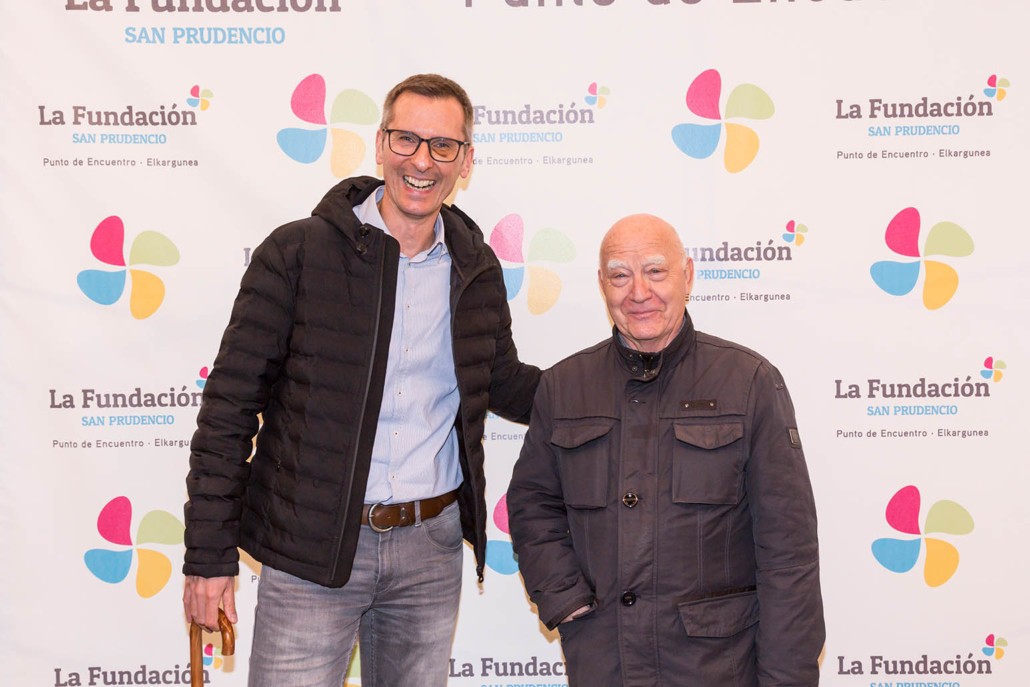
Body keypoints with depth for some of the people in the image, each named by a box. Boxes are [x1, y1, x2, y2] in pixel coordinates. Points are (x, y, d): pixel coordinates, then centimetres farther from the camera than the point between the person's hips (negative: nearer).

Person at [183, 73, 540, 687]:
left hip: (431, 547, 4)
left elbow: (504, 383, 19)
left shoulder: (477, 270, 5)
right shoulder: (297, 252, -8)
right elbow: (230, 405, -7)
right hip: (310, 549, -4)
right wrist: (209, 556, -8)